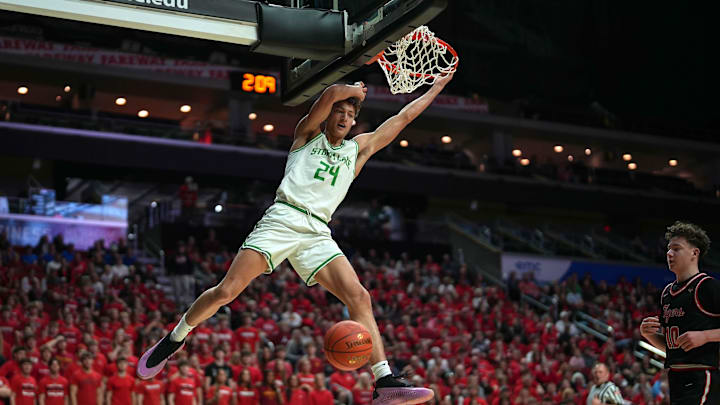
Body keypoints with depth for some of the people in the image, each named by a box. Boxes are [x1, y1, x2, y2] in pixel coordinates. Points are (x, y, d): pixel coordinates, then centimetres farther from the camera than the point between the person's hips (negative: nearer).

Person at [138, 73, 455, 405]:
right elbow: (331, 94, -1)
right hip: (283, 219, -3)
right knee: (226, 291, -12)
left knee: (359, 297, -17)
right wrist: (356, 90, 16)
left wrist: (435, 88, 32)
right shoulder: (308, 133, 16)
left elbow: (402, 118, 29)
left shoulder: (359, 148, 26)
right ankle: (174, 339, 10)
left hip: (317, 234, 3)